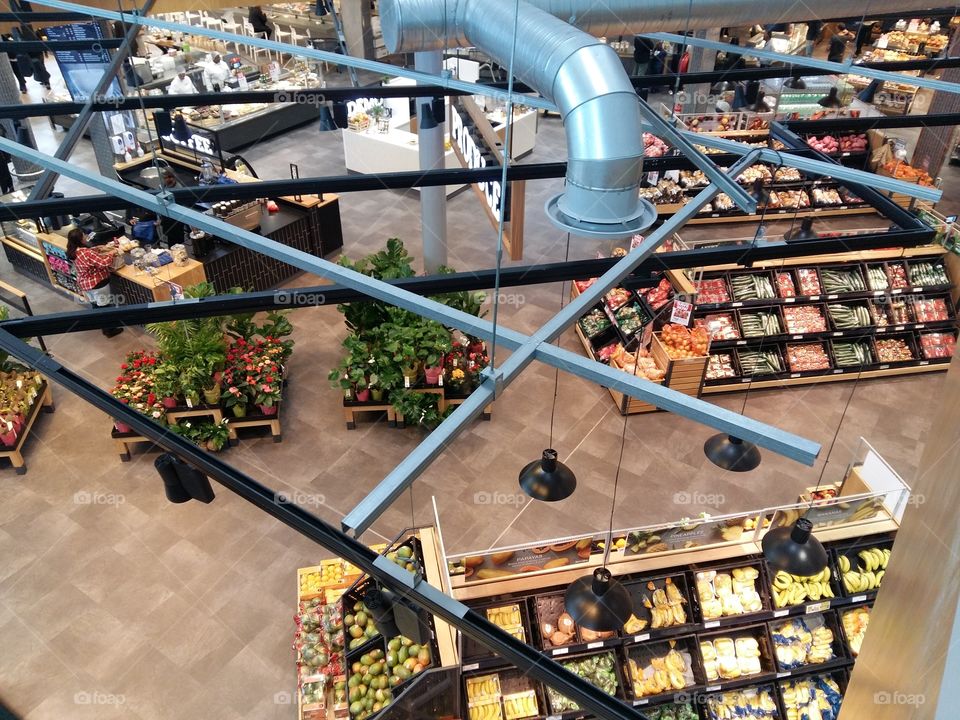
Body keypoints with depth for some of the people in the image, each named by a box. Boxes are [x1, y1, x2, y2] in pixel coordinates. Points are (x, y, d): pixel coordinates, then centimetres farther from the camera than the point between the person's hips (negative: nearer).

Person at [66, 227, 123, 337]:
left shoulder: (74, 252, -4)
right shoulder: (86, 253, -32)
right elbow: (104, 263, -32)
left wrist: (101, 248, 1)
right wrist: (111, 253, -17)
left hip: (84, 283, 9)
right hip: (98, 283, -9)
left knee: (95, 305, 25)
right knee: (104, 306, 8)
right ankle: (109, 330, 21)